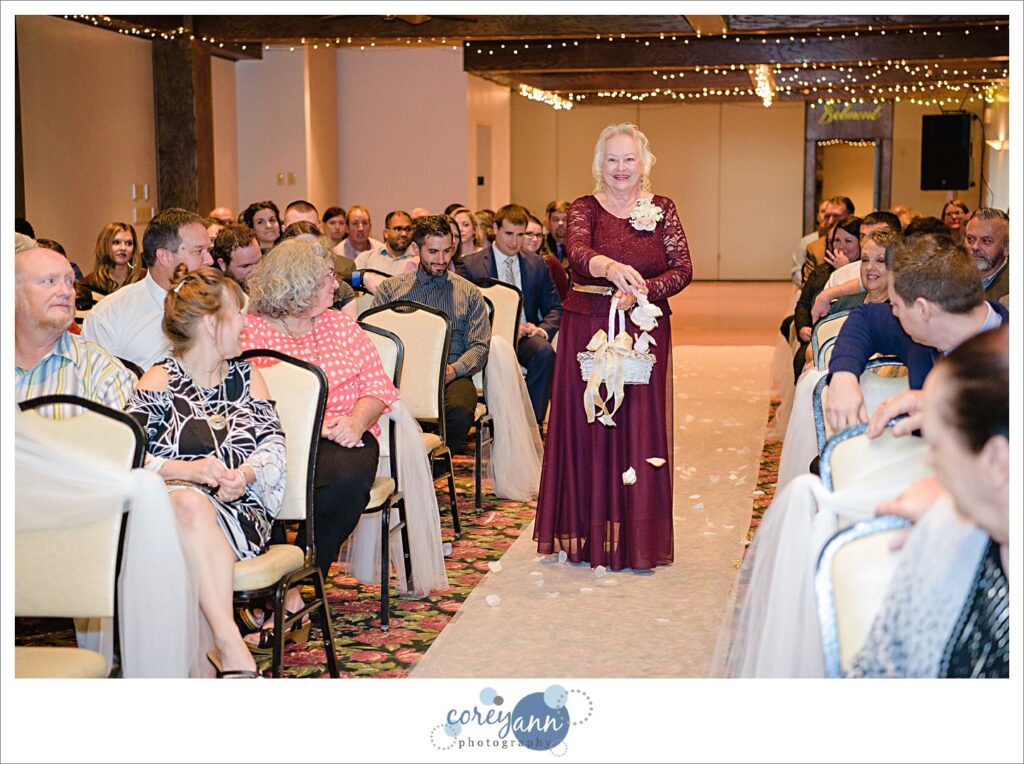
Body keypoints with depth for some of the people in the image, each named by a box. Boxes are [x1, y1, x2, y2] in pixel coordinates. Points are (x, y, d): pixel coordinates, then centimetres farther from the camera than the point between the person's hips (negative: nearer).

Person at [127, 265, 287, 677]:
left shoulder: (247, 376, 24)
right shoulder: (158, 381, 13)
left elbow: (274, 449, 12)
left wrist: (245, 475, -10)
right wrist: (188, 470, -17)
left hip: (241, 509, 1)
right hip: (169, 505, -1)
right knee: (189, 502, -38)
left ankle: (223, 643, -44)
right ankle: (233, 650, -46)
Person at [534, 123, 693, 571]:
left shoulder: (663, 210, 6)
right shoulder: (585, 209, 2)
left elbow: (683, 269, 0)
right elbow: (578, 252, -19)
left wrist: (641, 291, -17)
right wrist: (611, 268, -40)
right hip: (587, 331, -1)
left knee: (640, 428, 1)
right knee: (587, 427, 1)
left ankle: (636, 537, 10)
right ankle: (589, 534, 11)